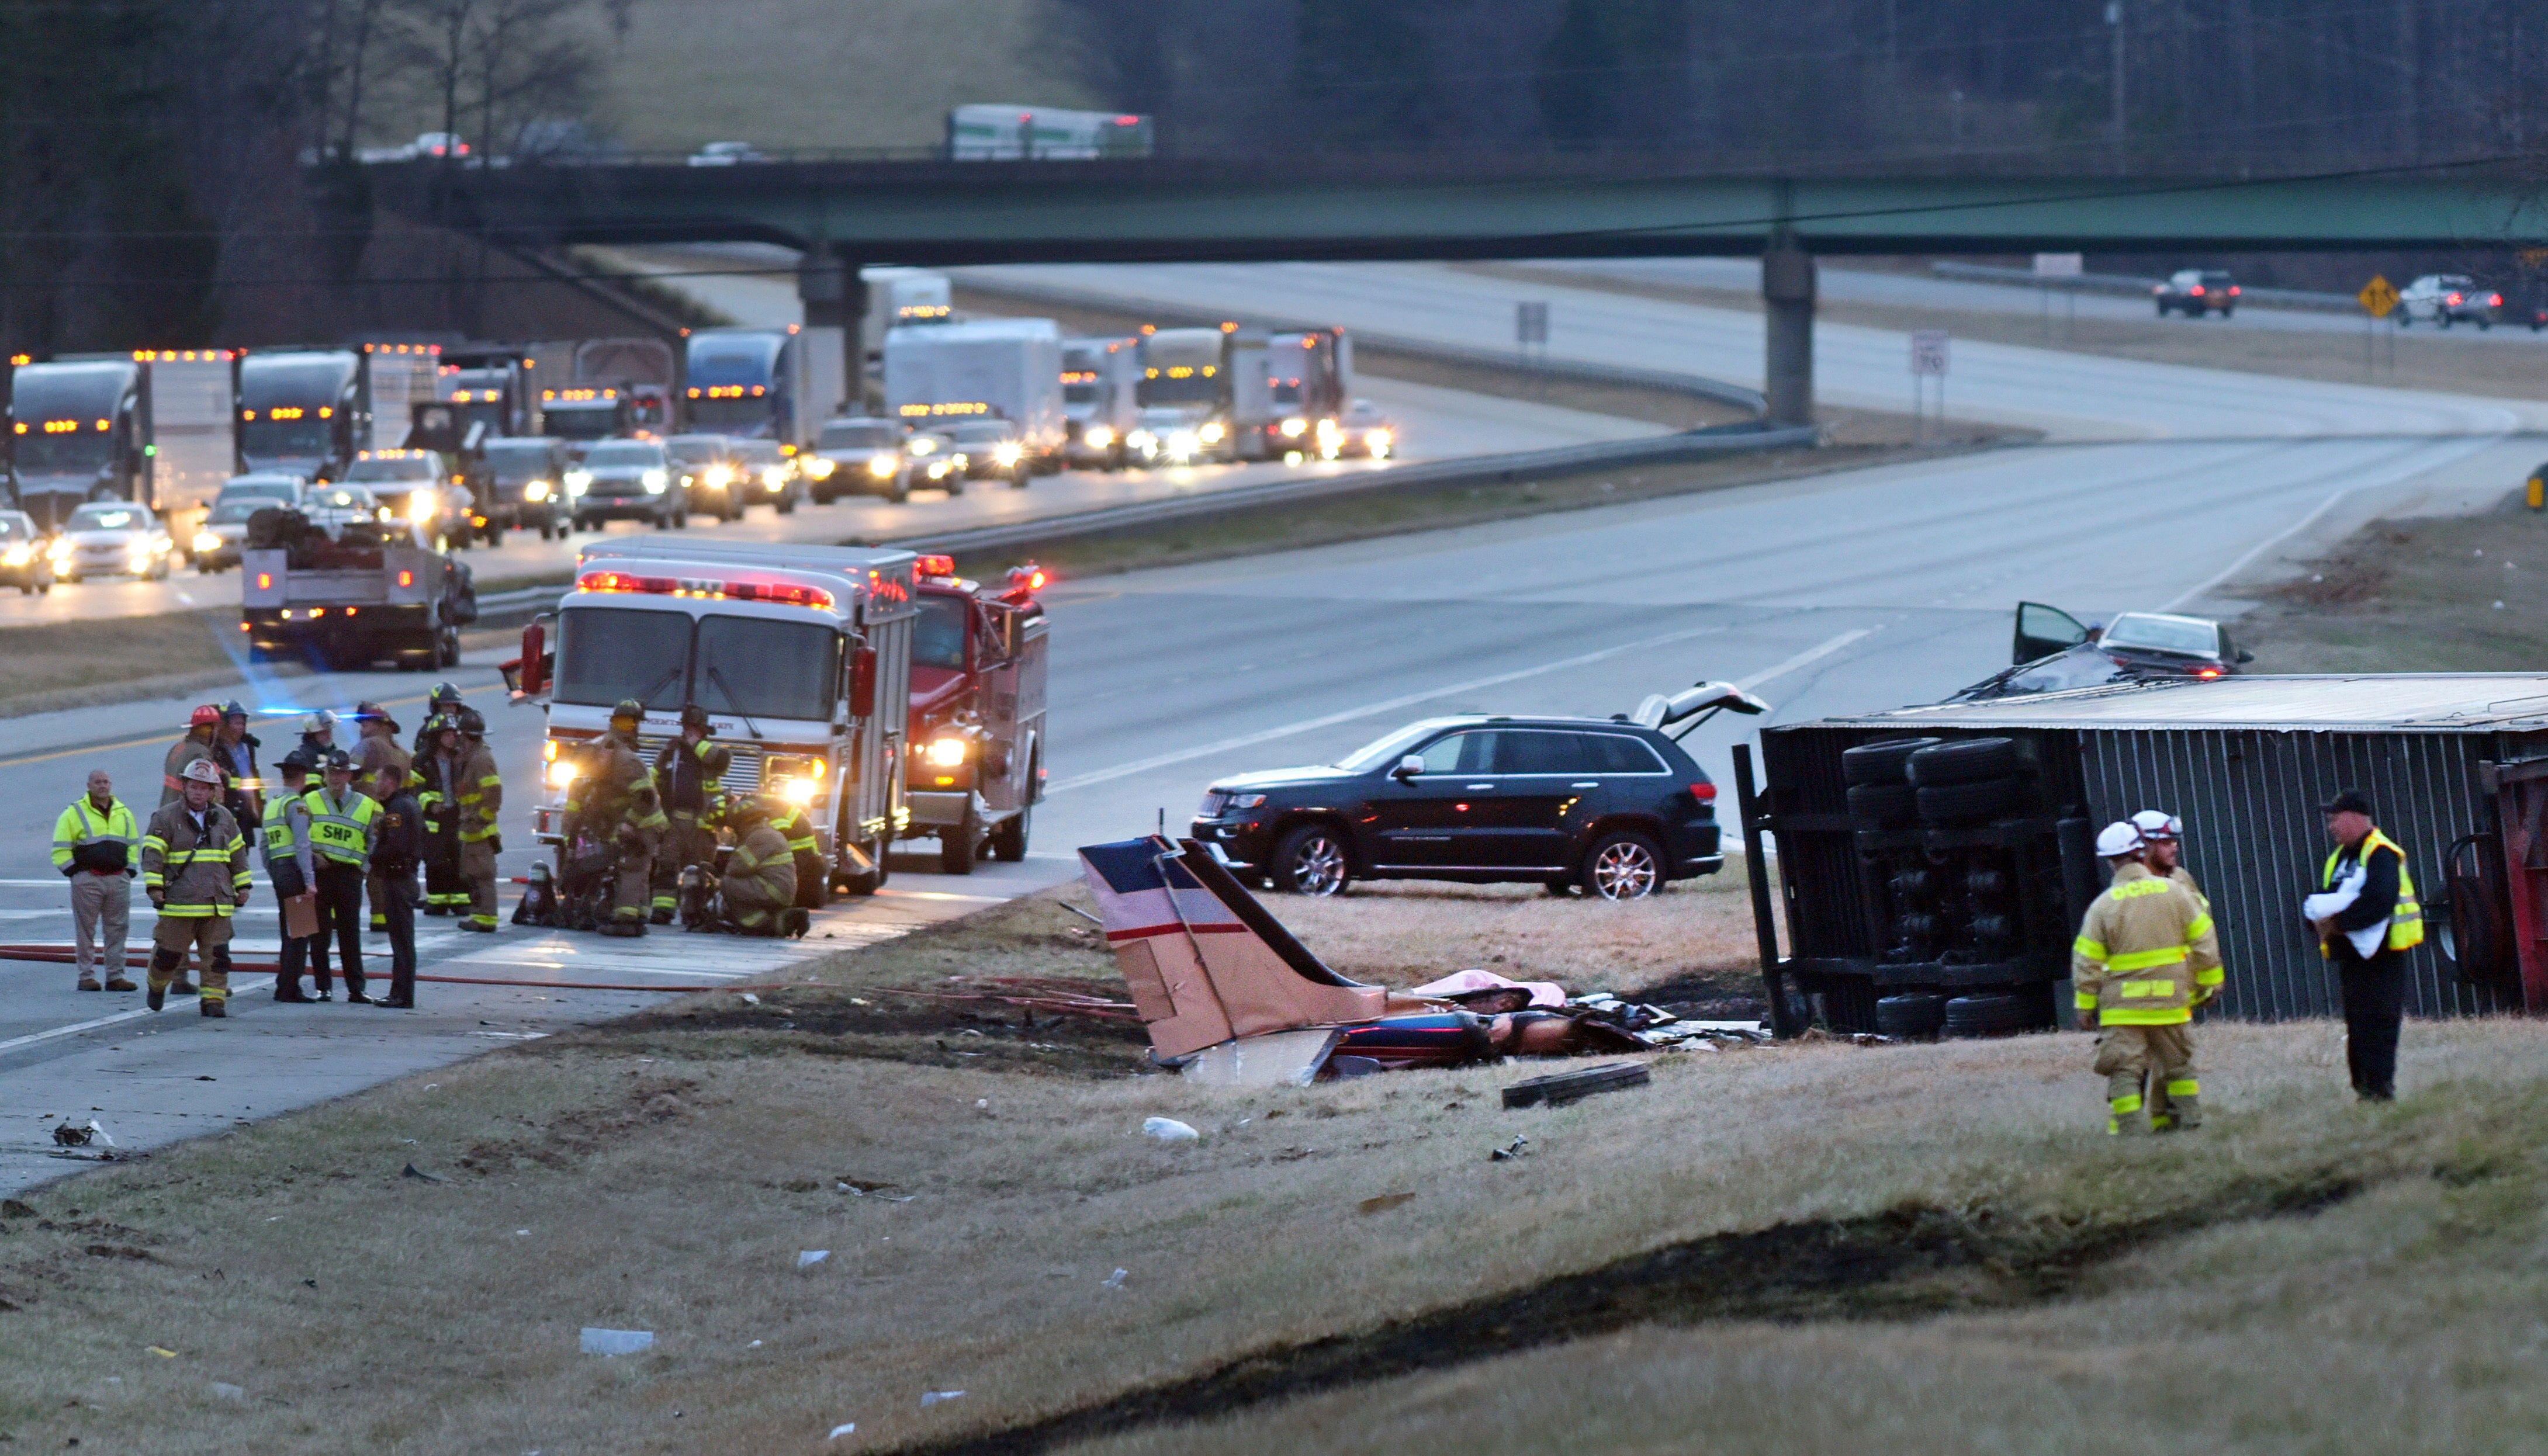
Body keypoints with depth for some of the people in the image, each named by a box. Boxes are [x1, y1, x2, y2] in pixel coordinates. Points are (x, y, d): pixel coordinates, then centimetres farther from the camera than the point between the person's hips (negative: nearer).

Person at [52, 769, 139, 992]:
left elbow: (134, 844, 23)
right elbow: (61, 849, 0)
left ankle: (116, 976, 8)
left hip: (119, 880, 4)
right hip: (88, 880, -4)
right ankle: (86, 976, 2)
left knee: (118, 929, 3)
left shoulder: (123, 813, 15)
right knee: (86, 931, -2)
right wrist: (74, 872, -7)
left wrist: (130, 871, 12)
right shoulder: (75, 813, 1)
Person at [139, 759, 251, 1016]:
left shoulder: (224, 818, 13)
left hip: (218, 903, 3)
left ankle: (214, 1000, 2)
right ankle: (157, 985, 30)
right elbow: (152, 854, -4)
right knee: (170, 952, 4)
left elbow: (238, 854, 21)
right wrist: (154, 886, -12)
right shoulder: (166, 818, 0)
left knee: (217, 954, -2)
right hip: (179, 901, -3)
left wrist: (242, 886, 17)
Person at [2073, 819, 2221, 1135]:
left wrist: (2085, 1005, 4)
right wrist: (2210, 983, 16)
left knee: (2125, 1074, -1)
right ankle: (2188, 1123, 20)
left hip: (2122, 1007, -3)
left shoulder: (2103, 906, -7)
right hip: (2172, 1001, 3)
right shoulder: (2175, 892, -1)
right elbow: (2204, 943, 4)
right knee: (2178, 1067, 18)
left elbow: (2087, 962, -5)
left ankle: (2131, 1131, -7)